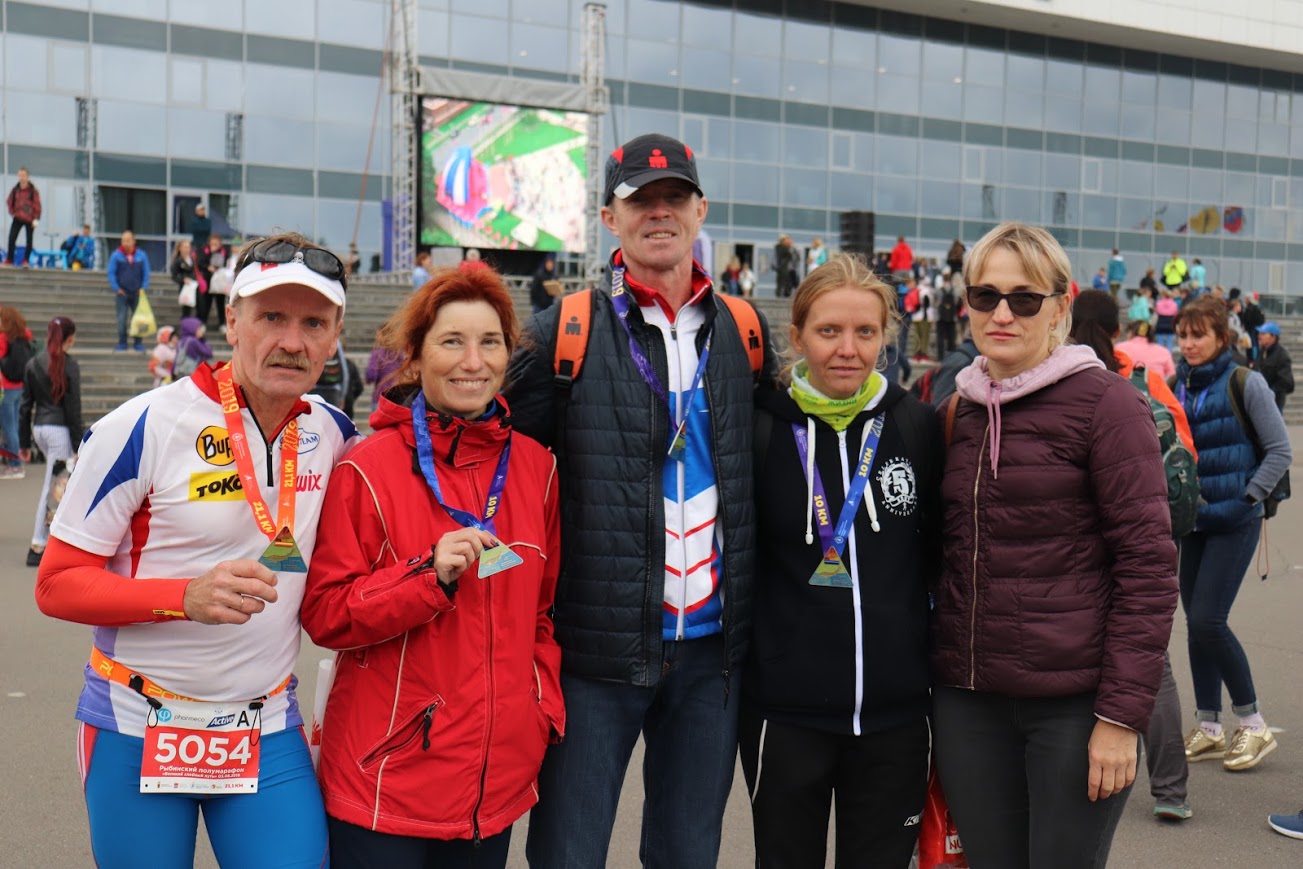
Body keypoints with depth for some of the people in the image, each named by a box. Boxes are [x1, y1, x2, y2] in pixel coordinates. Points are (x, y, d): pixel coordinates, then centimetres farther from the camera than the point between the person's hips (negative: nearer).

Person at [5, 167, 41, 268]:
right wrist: (12, 212, 5)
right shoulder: (15, 189, 2)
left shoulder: (33, 190, -8)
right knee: (11, 238, -8)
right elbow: (9, 201, 16)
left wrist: (36, 219, -14)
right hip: (17, 218, 3)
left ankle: (26, 260, 15)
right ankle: (10, 260, -2)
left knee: (29, 240, 2)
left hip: (30, 220, -2)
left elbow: (37, 205, -9)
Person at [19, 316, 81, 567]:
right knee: (52, 487, -2)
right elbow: (73, 409, -10)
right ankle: (38, 547, 0)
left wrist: (24, 443, 14)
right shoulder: (69, 365, -9)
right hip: (59, 430, -6)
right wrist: (78, 446, -6)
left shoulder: (32, 364, 7)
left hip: (39, 429, 6)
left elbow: (25, 406, 9)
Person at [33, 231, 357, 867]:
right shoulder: (144, 429, -13)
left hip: (269, 733, 3)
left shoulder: (332, 434, 1)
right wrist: (187, 596, -25)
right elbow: (57, 584, -11)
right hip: (138, 730, -3)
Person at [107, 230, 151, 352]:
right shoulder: (116, 255, 0)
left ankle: (138, 343, 10)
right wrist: (116, 288, -8)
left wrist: (144, 288, -4)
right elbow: (111, 273, 0)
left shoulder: (141, 256, 4)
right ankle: (122, 343, 6)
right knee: (122, 319, -2)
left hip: (137, 293, 1)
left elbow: (146, 273, 7)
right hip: (122, 293, -1)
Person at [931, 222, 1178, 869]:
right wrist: (934, 680, 9)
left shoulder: (1105, 402, -7)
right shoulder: (957, 412, 9)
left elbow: (1149, 565, -10)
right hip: (967, 700, 5)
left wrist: (1121, 715, -14)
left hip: (1073, 702, -5)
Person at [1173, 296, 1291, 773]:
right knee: (1196, 622, 7)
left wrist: (1249, 498, -13)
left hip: (1234, 522, -6)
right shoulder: (1179, 386, 8)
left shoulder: (1245, 383, -8)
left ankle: (1253, 724, 5)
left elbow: (1279, 450, -7)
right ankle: (1208, 729, 18)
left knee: (1208, 621, -11)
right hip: (1194, 520, 6)